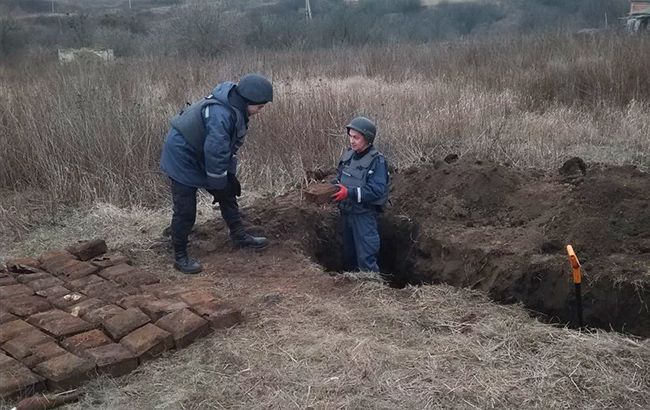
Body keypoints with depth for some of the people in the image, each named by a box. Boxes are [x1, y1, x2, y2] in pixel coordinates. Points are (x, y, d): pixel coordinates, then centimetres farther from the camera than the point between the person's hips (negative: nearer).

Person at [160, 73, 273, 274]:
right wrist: (219, 186, -20)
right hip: (182, 158, -10)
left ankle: (239, 236, 29)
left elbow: (230, 145, 7)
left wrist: (231, 175, 6)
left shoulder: (235, 108, -4)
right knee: (185, 210, -4)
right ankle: (180, 256, 9)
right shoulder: (220, 114, -34)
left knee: (228, 194, 15)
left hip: (202, 157, 10)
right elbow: (215, 153, -32)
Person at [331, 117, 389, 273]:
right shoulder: (348, 155, 4)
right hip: (347, 212, 7)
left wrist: (350, 193, -30)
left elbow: (377, 190, -24)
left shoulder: (377, 160, -16)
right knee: (348, 255, 21)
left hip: (364, 214, -7)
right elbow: (339, 179, 13)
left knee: (366, 259, -3)